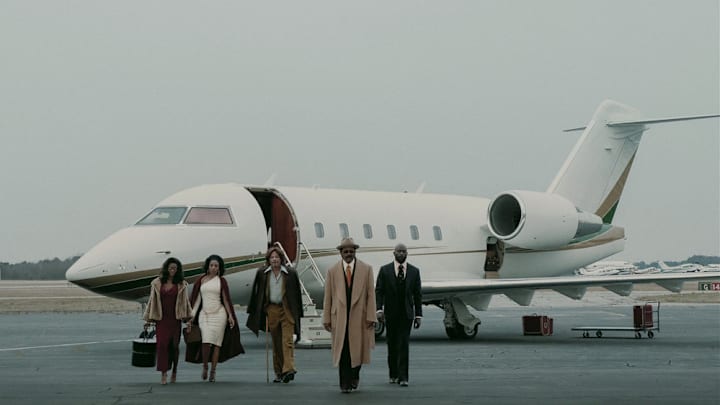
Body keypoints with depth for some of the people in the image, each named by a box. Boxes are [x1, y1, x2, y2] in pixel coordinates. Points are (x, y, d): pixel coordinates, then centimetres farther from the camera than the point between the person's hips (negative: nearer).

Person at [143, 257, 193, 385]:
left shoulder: (181, 284, 5)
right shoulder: (157, 283, 6)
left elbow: (185, 301, 6)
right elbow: (152, 301, 8)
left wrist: (187, 319, 0)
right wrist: (148, 319, 6)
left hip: (175, 319, 0)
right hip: (161, 319, 0)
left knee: (174, 345, 4)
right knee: (162, 344, -9)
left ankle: (174, 371, 24)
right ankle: (163, 373, -10)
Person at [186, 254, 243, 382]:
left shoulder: (221, 281, 5)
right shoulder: (201, 280, 8)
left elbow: (226, 299, 8)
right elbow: (196, 299, 9)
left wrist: (230, 316, 3)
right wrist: (191, 317, 5)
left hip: (219, 314, 0)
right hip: (204, 314, 0)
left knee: (216, 343, -1)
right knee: (206, 341, -16)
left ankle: (213, 371, 7)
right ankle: (204, 366, 6)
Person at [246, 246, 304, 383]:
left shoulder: (290, 273, -2)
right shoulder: (262, 273, 4)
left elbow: (296, 294, 3)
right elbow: (257, 293, 11)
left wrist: (298, 313, 1)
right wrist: (253, 311, 9)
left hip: (287, 310, -3)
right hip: (271, 310, 3)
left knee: (287, 341, -13)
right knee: (276, 343, 7)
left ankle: (288, 369, -21)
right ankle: (279, 373, 14)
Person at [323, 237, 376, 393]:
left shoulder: (366, 269, 4)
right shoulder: (332, 271, 5)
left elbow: (371, 294, 0)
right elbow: (328, 297, 5)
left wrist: (371, 317, -7)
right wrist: (326, 319, 1)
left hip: (359, 316, 0)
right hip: (340, 316, 0)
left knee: (358, 349, 5)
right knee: (342, 351, -3)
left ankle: (354, 376, 29)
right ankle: (345, 384, 1)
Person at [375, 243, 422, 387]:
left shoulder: (414, 271, 5)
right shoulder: (385, 270, 2)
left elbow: (417, 294, 6)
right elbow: (379, 291, -1)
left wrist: (418, 315, 3)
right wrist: (379, 309, -14)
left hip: (406, 313, 0)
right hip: (391, 314, 1)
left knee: (404, 344, -8)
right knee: (392, 345, 8)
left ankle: (402, 377, -10)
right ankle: (393, 375, 21)